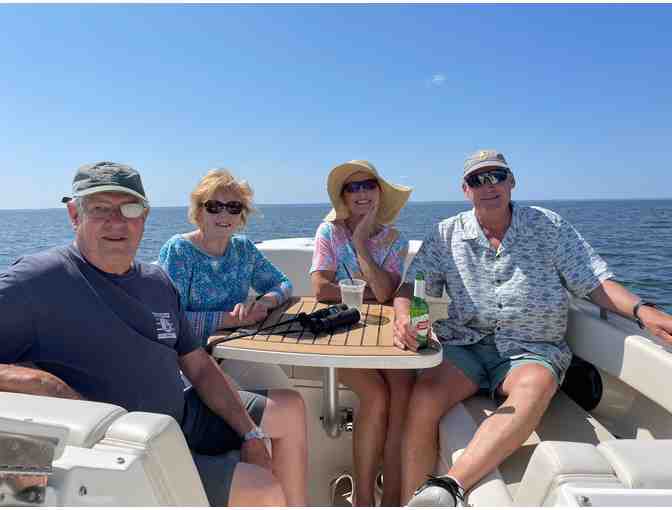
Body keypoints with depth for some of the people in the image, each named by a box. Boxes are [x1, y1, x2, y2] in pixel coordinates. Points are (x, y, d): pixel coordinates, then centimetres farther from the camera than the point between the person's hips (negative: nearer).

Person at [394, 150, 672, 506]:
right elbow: (410, 287, 3)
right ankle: (410, 501, -16)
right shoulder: (446, 234, 8)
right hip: (463, 345, 1)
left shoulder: (548, 226, 9)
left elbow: (594, 282, 8)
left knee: (534, 388, -36)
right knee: (424, 397, -28)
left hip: (532, 350, 0)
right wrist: (403, 317, -20)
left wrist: (642, 310, -11)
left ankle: (450, 486, -41)